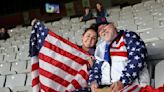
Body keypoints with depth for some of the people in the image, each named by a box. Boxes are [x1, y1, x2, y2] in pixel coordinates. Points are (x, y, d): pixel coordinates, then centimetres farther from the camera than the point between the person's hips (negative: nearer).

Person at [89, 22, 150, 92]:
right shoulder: (101, 47, 21)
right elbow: (97, 67, 17)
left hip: (130, 85, -4)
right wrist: (93, 81, -4)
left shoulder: (128, 36, 5)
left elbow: (137, 59, -8)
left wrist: (123, 81, -19)